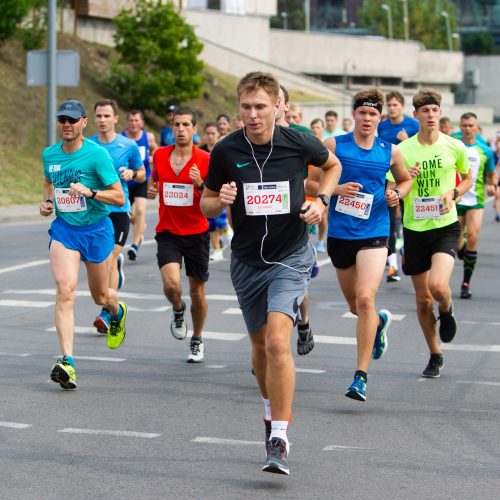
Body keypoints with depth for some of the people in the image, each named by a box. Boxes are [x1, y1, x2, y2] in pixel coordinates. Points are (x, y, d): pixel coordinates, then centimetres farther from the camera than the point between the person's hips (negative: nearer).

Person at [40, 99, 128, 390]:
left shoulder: (97, 154, -13)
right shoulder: (49, 155, 1)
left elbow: (119, 197, -12)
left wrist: (89, 192, -27)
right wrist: (47, 201, 4)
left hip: (96, 229, -2)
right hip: (63, 228, 2)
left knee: (100, 295, 14)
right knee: (65, 290, -19)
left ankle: (118, 313, 54)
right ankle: (67, 362, -25)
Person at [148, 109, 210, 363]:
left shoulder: (206, 160, -7)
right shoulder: (160, 155, 2)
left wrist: (201, 184, -23)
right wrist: (151, 189, 0)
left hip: (197, 234, -1)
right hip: (167, 233, 1)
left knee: (197, 292, 8)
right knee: (171, 284, -19)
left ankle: (197, 340, 30)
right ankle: (178, 310, 17)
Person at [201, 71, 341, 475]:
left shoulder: (298, 143, -10)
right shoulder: (226, 151, -7)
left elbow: (332, 164, 13)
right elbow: (206, 203, 6)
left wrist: (322, 200, -3)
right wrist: (220, 201, -17)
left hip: (290, 257, -3)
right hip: (247, 260, 3)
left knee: (277, 342, -20)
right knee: (260, 343, 16)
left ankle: (279, 440, -17)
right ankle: (271, 411, 43)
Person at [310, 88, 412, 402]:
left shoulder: (390, 151, 3)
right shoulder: (334, 145, -1)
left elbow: (406, 179, 21)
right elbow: (310, 182, 3)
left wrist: (397, 194, -1)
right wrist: (335, 189, -16)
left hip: (374, 235, -2)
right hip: (340, 234, 2)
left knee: (365, 299, -19)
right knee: (355, 306, 16)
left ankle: (362, 376, -16)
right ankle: (380, 322, 54)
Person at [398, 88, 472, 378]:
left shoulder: (455, 148, -2)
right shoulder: (402, 150, -2)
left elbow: (468, 179, 15)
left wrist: (454, 194, -6)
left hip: (445, 226, -2)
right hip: (414, 228, 2)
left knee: (438, 286, -24)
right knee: (423, 299, 8)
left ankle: (447, 311, 13)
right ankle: (435, 355, 26)